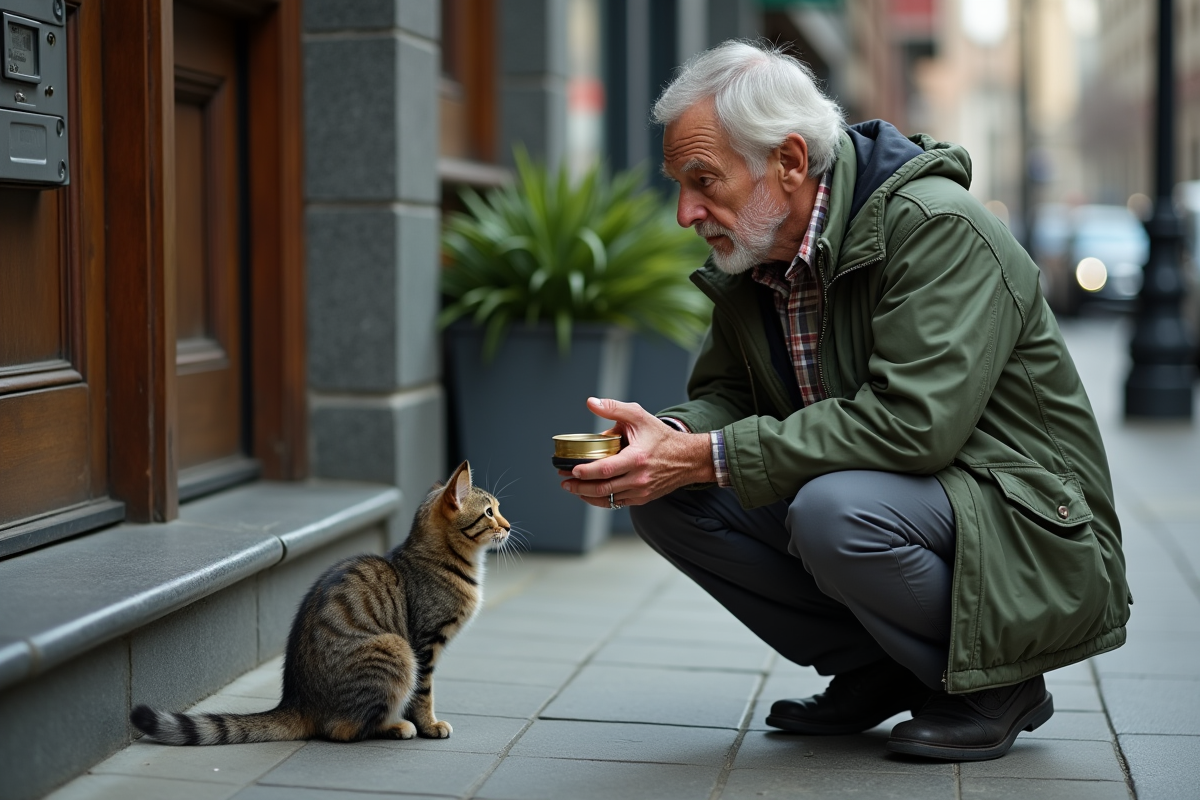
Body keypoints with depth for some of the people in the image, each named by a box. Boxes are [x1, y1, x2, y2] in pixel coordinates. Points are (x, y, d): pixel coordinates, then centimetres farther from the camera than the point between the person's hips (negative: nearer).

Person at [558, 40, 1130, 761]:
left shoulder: (939, 228, -22)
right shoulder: (751, 258, 3)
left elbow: (913, 421, -32)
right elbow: (725, 394, 8)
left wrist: (710, 457, -32)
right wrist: (667, 437, -19)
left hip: (1031, 536, -8)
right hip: (880, 495, 8)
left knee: (835, 508, -36)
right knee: (666, 499, -7)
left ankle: (995, 685, -7)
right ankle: (880, 673, 4)